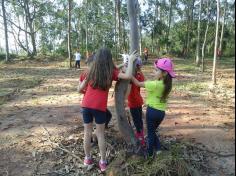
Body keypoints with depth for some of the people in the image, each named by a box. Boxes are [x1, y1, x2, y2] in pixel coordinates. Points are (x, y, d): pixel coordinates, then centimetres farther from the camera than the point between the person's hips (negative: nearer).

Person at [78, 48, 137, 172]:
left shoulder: (92, 71, 6)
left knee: (87, 133, 15)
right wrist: (130, 60, -2)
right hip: (100, 107, -2)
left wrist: (83, 81, 31)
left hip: (86, 105, 3)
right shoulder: (111, 72, -3)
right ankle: (103, 162, 19)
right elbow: (128, 76, -14)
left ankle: (87, 158, 30)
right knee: (100, 134, 11)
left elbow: (80, 89, 9)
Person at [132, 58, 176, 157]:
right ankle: (157, 148, 30)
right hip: (161, 112, 6)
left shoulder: (155, 84, -22)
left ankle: (150, 153, 27)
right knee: (152, 131, 26)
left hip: (152, 110, -6)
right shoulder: (167, 84, 0)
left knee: (150, 132, 12)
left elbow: (138, 84, -16)